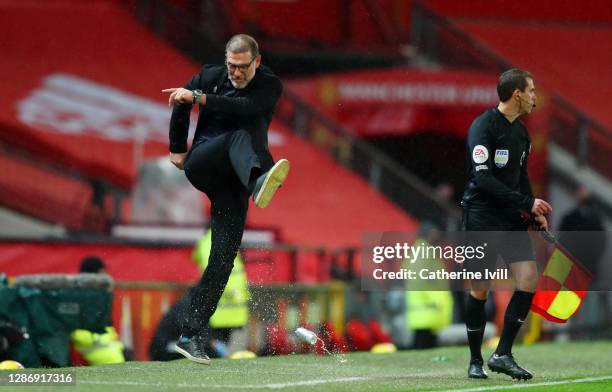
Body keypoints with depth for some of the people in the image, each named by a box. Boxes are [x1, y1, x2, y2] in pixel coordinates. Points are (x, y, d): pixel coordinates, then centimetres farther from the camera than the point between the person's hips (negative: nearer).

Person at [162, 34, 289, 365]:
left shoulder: (270, 86, -1)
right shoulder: (211, 76, 4)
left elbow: (245, 107, -21)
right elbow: (180, 103, 21)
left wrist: (199, 98, -24)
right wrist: (177, 148, 24)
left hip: (233, 182, 1)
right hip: (202, 166, -1)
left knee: (224, 256, -9)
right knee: (239, 136, -33)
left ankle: (190, 335, -6)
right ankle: (259, 182, -70)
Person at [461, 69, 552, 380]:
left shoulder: (521, 132, 12)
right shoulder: (483, 127, -13)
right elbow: (483, 178, -21)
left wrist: (535, 213, 12)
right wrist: (526, 202, -21)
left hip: (511, 217, 7)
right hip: (481, 217, -7)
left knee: (529, 278, -7)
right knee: (480, 289, -2)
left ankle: (502, 355, -1)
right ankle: (475, 360, 14)